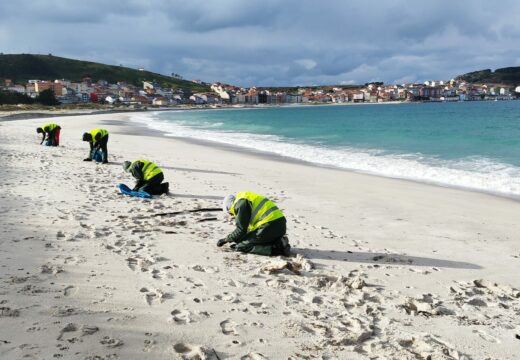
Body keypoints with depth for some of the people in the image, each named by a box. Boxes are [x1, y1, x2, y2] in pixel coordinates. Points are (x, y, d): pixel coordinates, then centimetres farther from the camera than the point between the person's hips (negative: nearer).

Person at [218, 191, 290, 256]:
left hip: (269, 226, -10)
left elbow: (241, 230, -8)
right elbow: (250, 227, 31)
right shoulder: (246, 199, 27)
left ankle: (273, 249, -16)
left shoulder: (241, 203, -3)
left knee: (241, 246, -4)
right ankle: (279, 242, 5)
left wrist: (226, 239, 6)